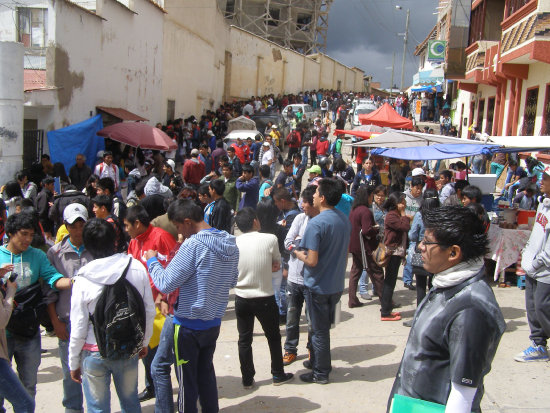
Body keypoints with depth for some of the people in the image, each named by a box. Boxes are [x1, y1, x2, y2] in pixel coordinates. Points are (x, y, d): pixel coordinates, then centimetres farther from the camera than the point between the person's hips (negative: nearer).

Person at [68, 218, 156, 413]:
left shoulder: (83, 279, -16)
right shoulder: (137, 268, -10)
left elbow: (78, 327, -10)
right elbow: (149, 311, -3)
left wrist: (73, 363, 4)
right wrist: (144, 342, 13)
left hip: (94, 353, -2)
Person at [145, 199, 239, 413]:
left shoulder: (193, 245, -23)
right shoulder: (230, 243, 2)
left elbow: (166, 284, -21)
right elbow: (232, 281, 13)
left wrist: (152, 260, -5)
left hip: (189, 324, -7)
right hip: (214, 321, 7)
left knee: (187, 379, 7)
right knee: (206, 373, 20)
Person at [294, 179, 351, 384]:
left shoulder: (316, 224, -23)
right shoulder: (345, 219, 1)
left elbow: (312, 261, -24)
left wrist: (299, 255, -5)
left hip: (318, 285, -7)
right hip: (337, 284, 7)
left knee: (319, 330, 7)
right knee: (324, 327, 22)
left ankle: (320, 373, 19)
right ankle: (318, 362, 36)